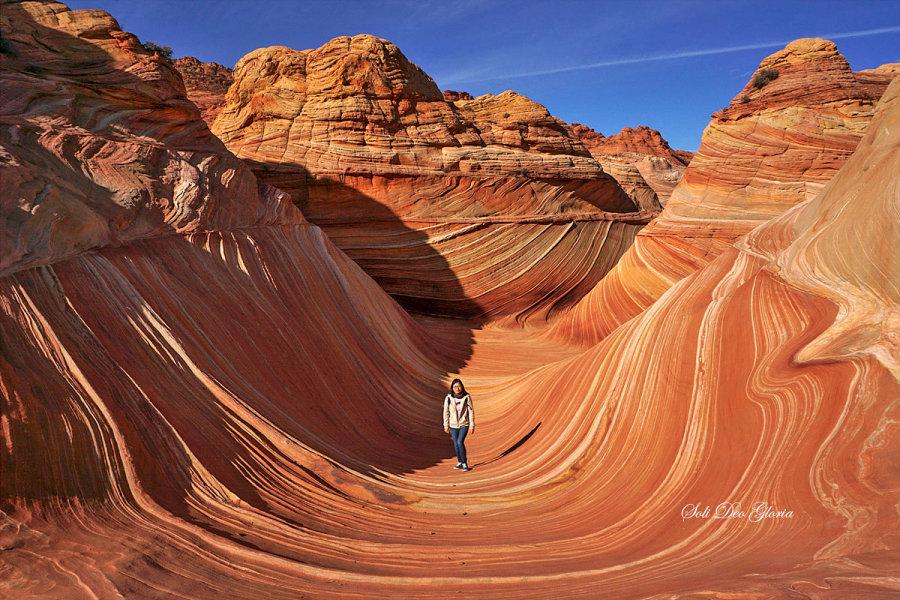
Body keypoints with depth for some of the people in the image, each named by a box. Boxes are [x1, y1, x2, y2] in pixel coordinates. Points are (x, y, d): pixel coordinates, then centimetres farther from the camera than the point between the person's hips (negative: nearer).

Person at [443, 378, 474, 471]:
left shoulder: (466, 397, -11)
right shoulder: (448, 398, -8)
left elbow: (471, 411, -5)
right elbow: (446, 412, 1)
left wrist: (472, 425, -4)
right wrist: (446, 426, 3)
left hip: (464, 424, -2)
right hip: (453, 425, 2)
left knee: (460, 442, -15)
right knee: (456, 444, 9)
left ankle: (464, 463, 1)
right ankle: (460, 462, 27)